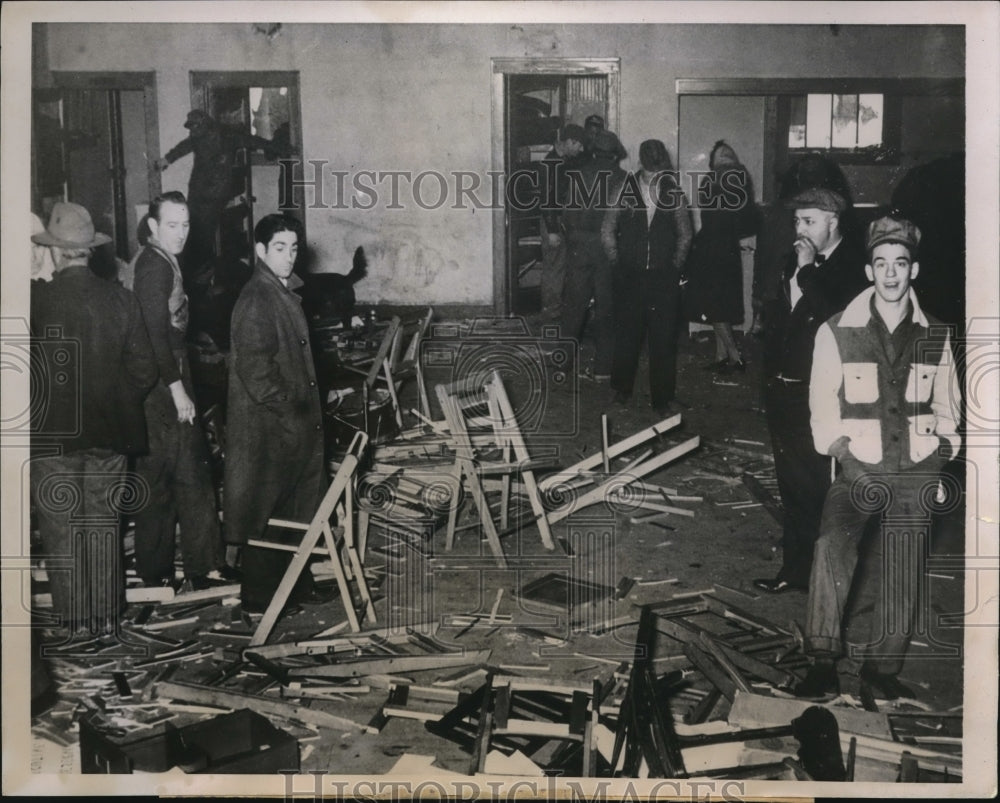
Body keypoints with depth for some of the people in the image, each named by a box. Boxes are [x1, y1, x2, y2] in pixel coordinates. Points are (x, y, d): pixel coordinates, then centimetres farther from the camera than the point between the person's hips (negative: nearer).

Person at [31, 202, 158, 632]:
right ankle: (106, 614, 19)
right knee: (104, 524, 13)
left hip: (52, 433, -3)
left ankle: (72, 617, 12)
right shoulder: (121, 299, -2)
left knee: (60, 528, 7)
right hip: (109, 433, 3)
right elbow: (144, 370, 1)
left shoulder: (38, 298, -11)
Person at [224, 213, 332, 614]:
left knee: (298, 509, 16)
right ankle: (258, 596, 8)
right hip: (269, 426, -9)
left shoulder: (287, 294, 15)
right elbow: (254, 369, -21)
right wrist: (288, 413, -21)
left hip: (297, 422, 10)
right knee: (266, 513, -1)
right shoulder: (255, 300, -15)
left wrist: (310, 412, 17)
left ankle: (297, 583, 27)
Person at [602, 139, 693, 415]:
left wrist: (674, 266, 5)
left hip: (664, 278, 0)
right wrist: (617, 265, 3)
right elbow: (607, 232, 6)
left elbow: (684, 235, 12)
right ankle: (622, 389, 27)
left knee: (664, 340, 1)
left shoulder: (674, 193, 2)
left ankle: (662, 400, 11)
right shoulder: (624, 190, -1)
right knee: (626, 335, 9)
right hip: (629, 276, 0)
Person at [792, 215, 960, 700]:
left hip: (916, 471, 3)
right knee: (832, 543, -26)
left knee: (904, 570, 4)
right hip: (860, 466, -3)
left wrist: (944, 452, 7)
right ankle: (823, 663, -19)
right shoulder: (837, 333, -1)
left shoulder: (935, 336, 8)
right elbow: (823, 406, 0)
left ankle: (884, 666, 20)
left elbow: (946, 405, 18)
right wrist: (839, 448, -12)